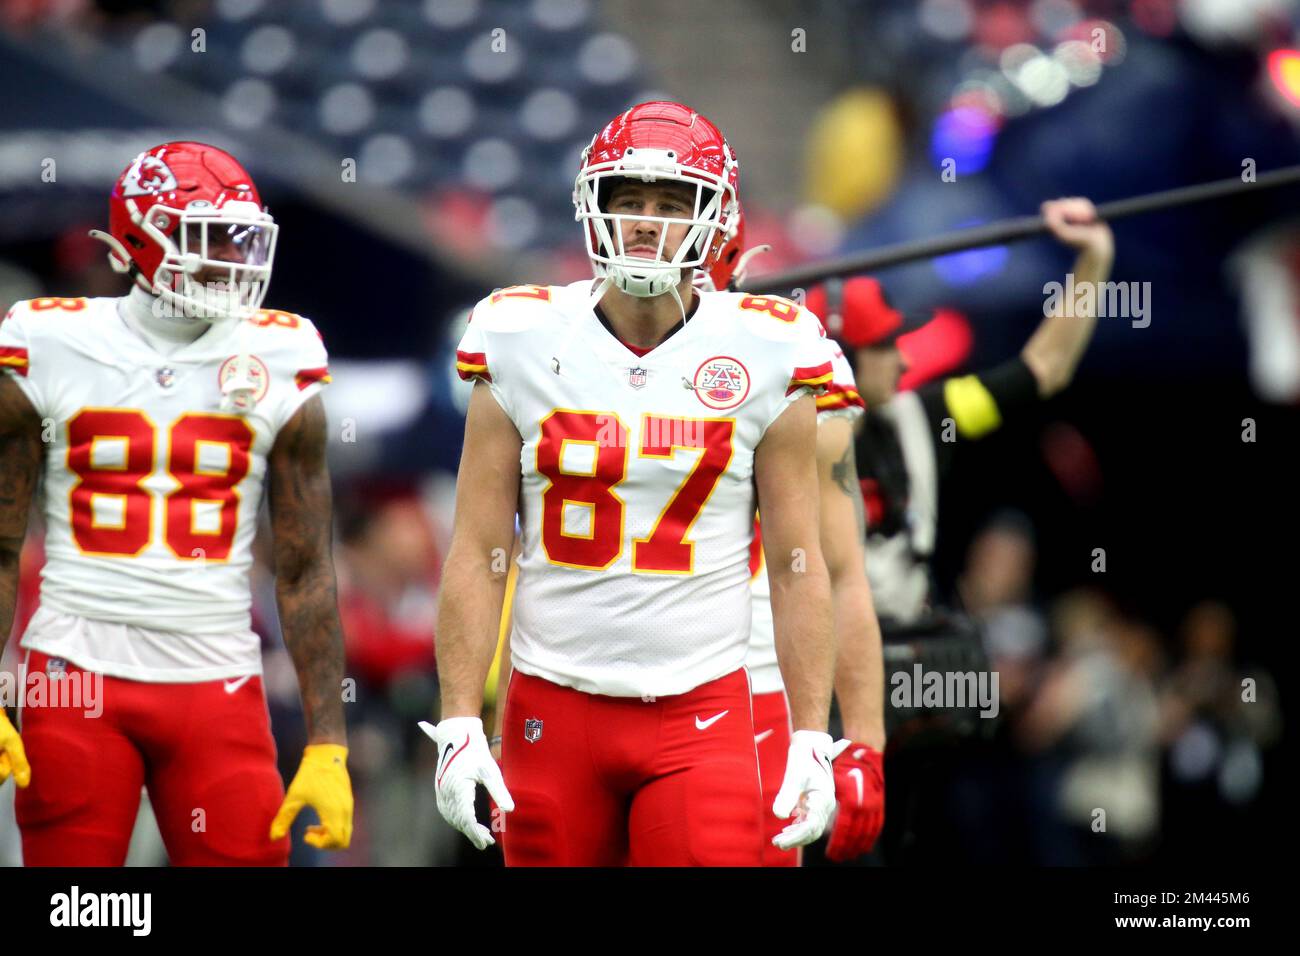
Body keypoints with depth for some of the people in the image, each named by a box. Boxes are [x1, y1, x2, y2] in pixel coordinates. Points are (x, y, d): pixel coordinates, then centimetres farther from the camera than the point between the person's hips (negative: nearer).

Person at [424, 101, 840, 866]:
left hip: (700, 713, -1)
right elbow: (478, 555, 3)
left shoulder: (764, 355, 0)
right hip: (554, 709, 1)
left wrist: (812, 737, -2)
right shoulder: (524, 345, 2)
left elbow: (798, 566, 3)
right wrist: (459, 724, -3)